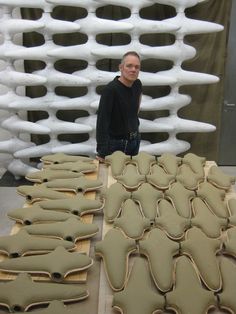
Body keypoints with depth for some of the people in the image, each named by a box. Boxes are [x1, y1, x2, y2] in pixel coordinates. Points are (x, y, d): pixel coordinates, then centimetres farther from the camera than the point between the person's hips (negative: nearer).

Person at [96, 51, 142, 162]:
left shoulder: (137, 84, -2)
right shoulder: (110, 89, -23)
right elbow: (102, 121, -26)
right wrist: (101, 153, -30)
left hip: (134, 140, 7)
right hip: (115, 143, -6)